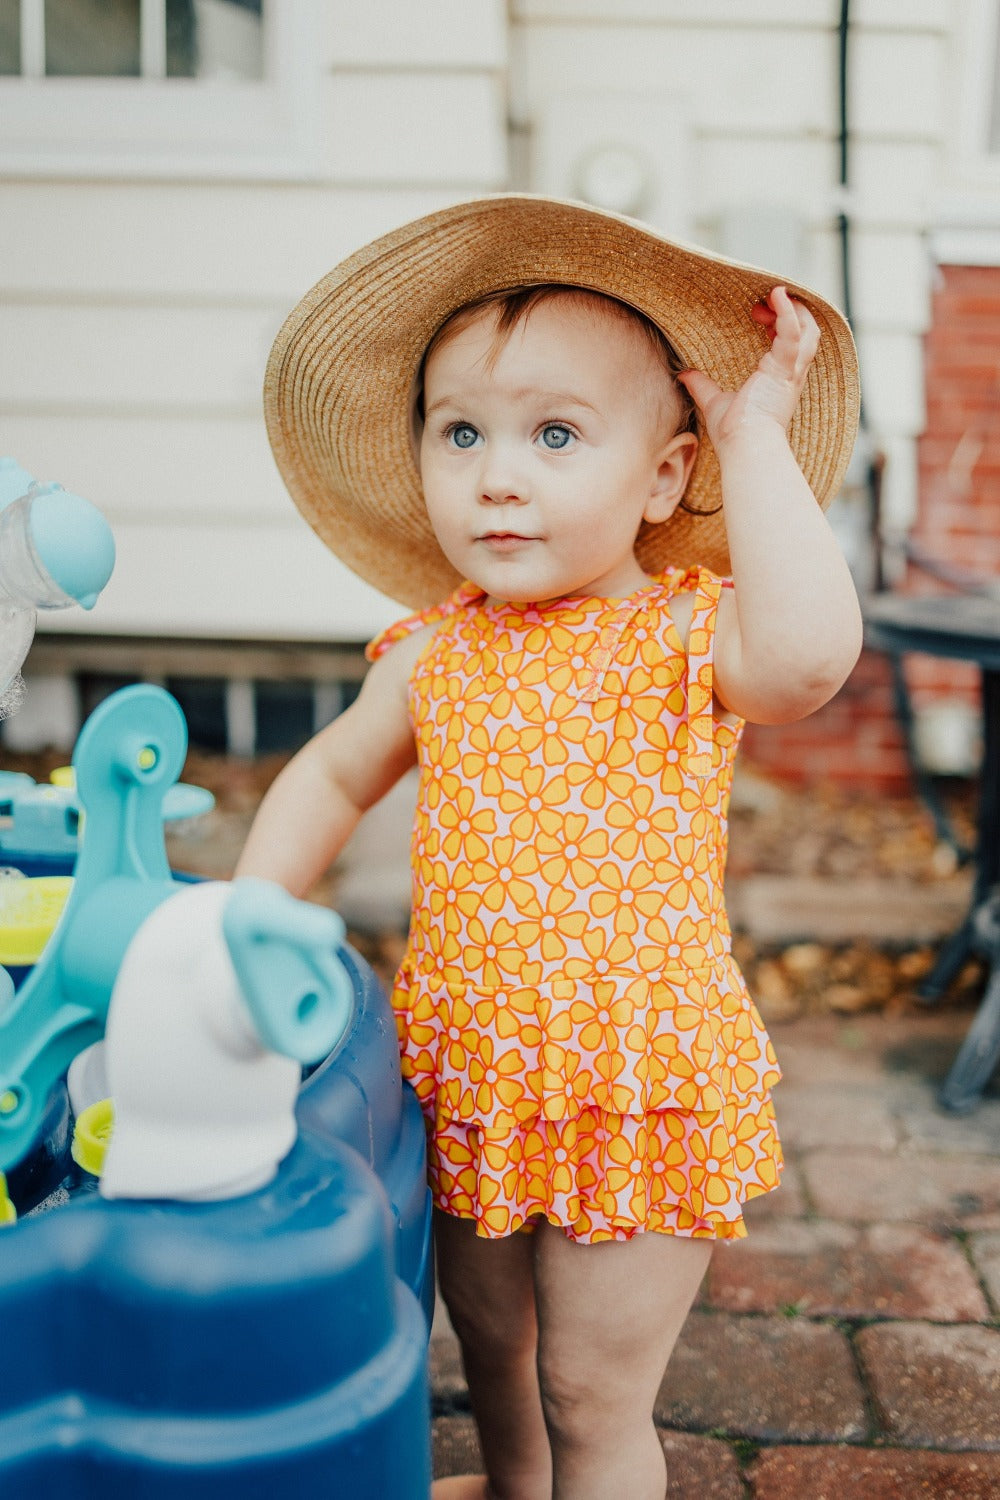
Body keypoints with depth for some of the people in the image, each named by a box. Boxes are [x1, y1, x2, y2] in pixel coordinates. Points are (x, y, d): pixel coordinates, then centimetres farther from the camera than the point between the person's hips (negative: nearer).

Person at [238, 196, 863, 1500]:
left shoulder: (683, 636, -16)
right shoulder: (435, 653, -3)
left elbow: (809, 651, -39)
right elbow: (330, 777, 13)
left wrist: (756, 434, -30)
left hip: (637, 1087, -5)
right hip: (466, 1080, 5)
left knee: (594, 1391, 10)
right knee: (488, 1334, 28)